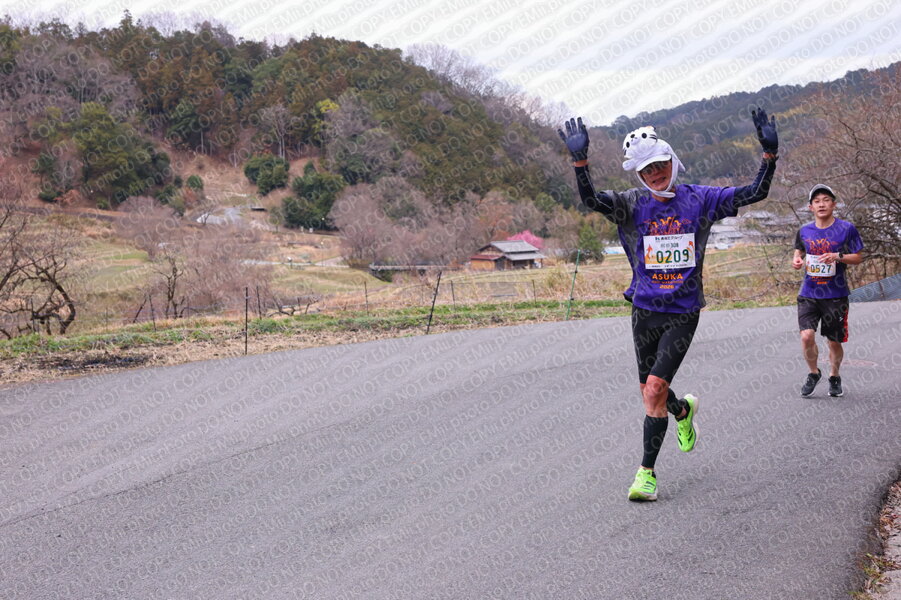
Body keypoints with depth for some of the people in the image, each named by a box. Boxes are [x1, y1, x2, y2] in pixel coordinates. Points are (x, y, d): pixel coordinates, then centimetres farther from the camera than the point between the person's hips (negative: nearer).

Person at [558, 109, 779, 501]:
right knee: (649, 392, 13)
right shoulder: (632, 204, -2)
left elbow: (756, 193, -1)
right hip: (645, 310, 2)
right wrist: (579, 160, -35)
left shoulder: (699, 200, -1)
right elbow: (591, 200, -20)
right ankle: (683, 410, 49)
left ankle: (647, 472, 0)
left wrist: (770, 153, -15)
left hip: (683, 313, -2)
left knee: (655, 389, -12)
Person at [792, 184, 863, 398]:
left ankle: (834, 376, 33)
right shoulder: (804, 231, 5)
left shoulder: (846, 229, -3)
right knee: (806, 336, -15)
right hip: (809, 293, 1)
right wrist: (796, 260, -1)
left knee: (834, 342, 7)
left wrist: (838, 256, -17)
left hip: (835, 294, -1)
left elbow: (858, 258, 2)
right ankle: (814, 372, 11)